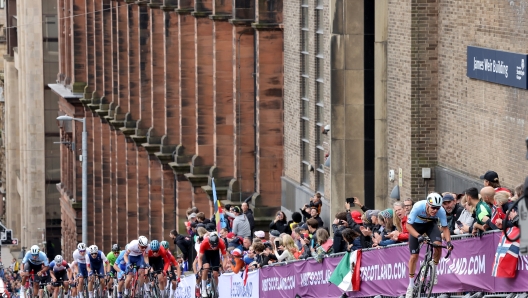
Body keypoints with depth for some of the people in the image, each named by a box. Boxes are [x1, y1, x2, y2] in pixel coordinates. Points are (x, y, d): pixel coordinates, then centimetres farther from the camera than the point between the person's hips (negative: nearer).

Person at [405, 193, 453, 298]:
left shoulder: (441, 211, -31)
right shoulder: (418, 207, -38)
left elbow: (445, 227, -17)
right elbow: (408, 225, -31)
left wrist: (448, 241, -33)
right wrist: (418, 236, -46)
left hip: (430, 224, 1)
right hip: (416, 226, -1)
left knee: (438, 245, -27)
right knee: (414, 256, -4)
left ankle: (433, 271, -2)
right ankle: (411, 285, 11)